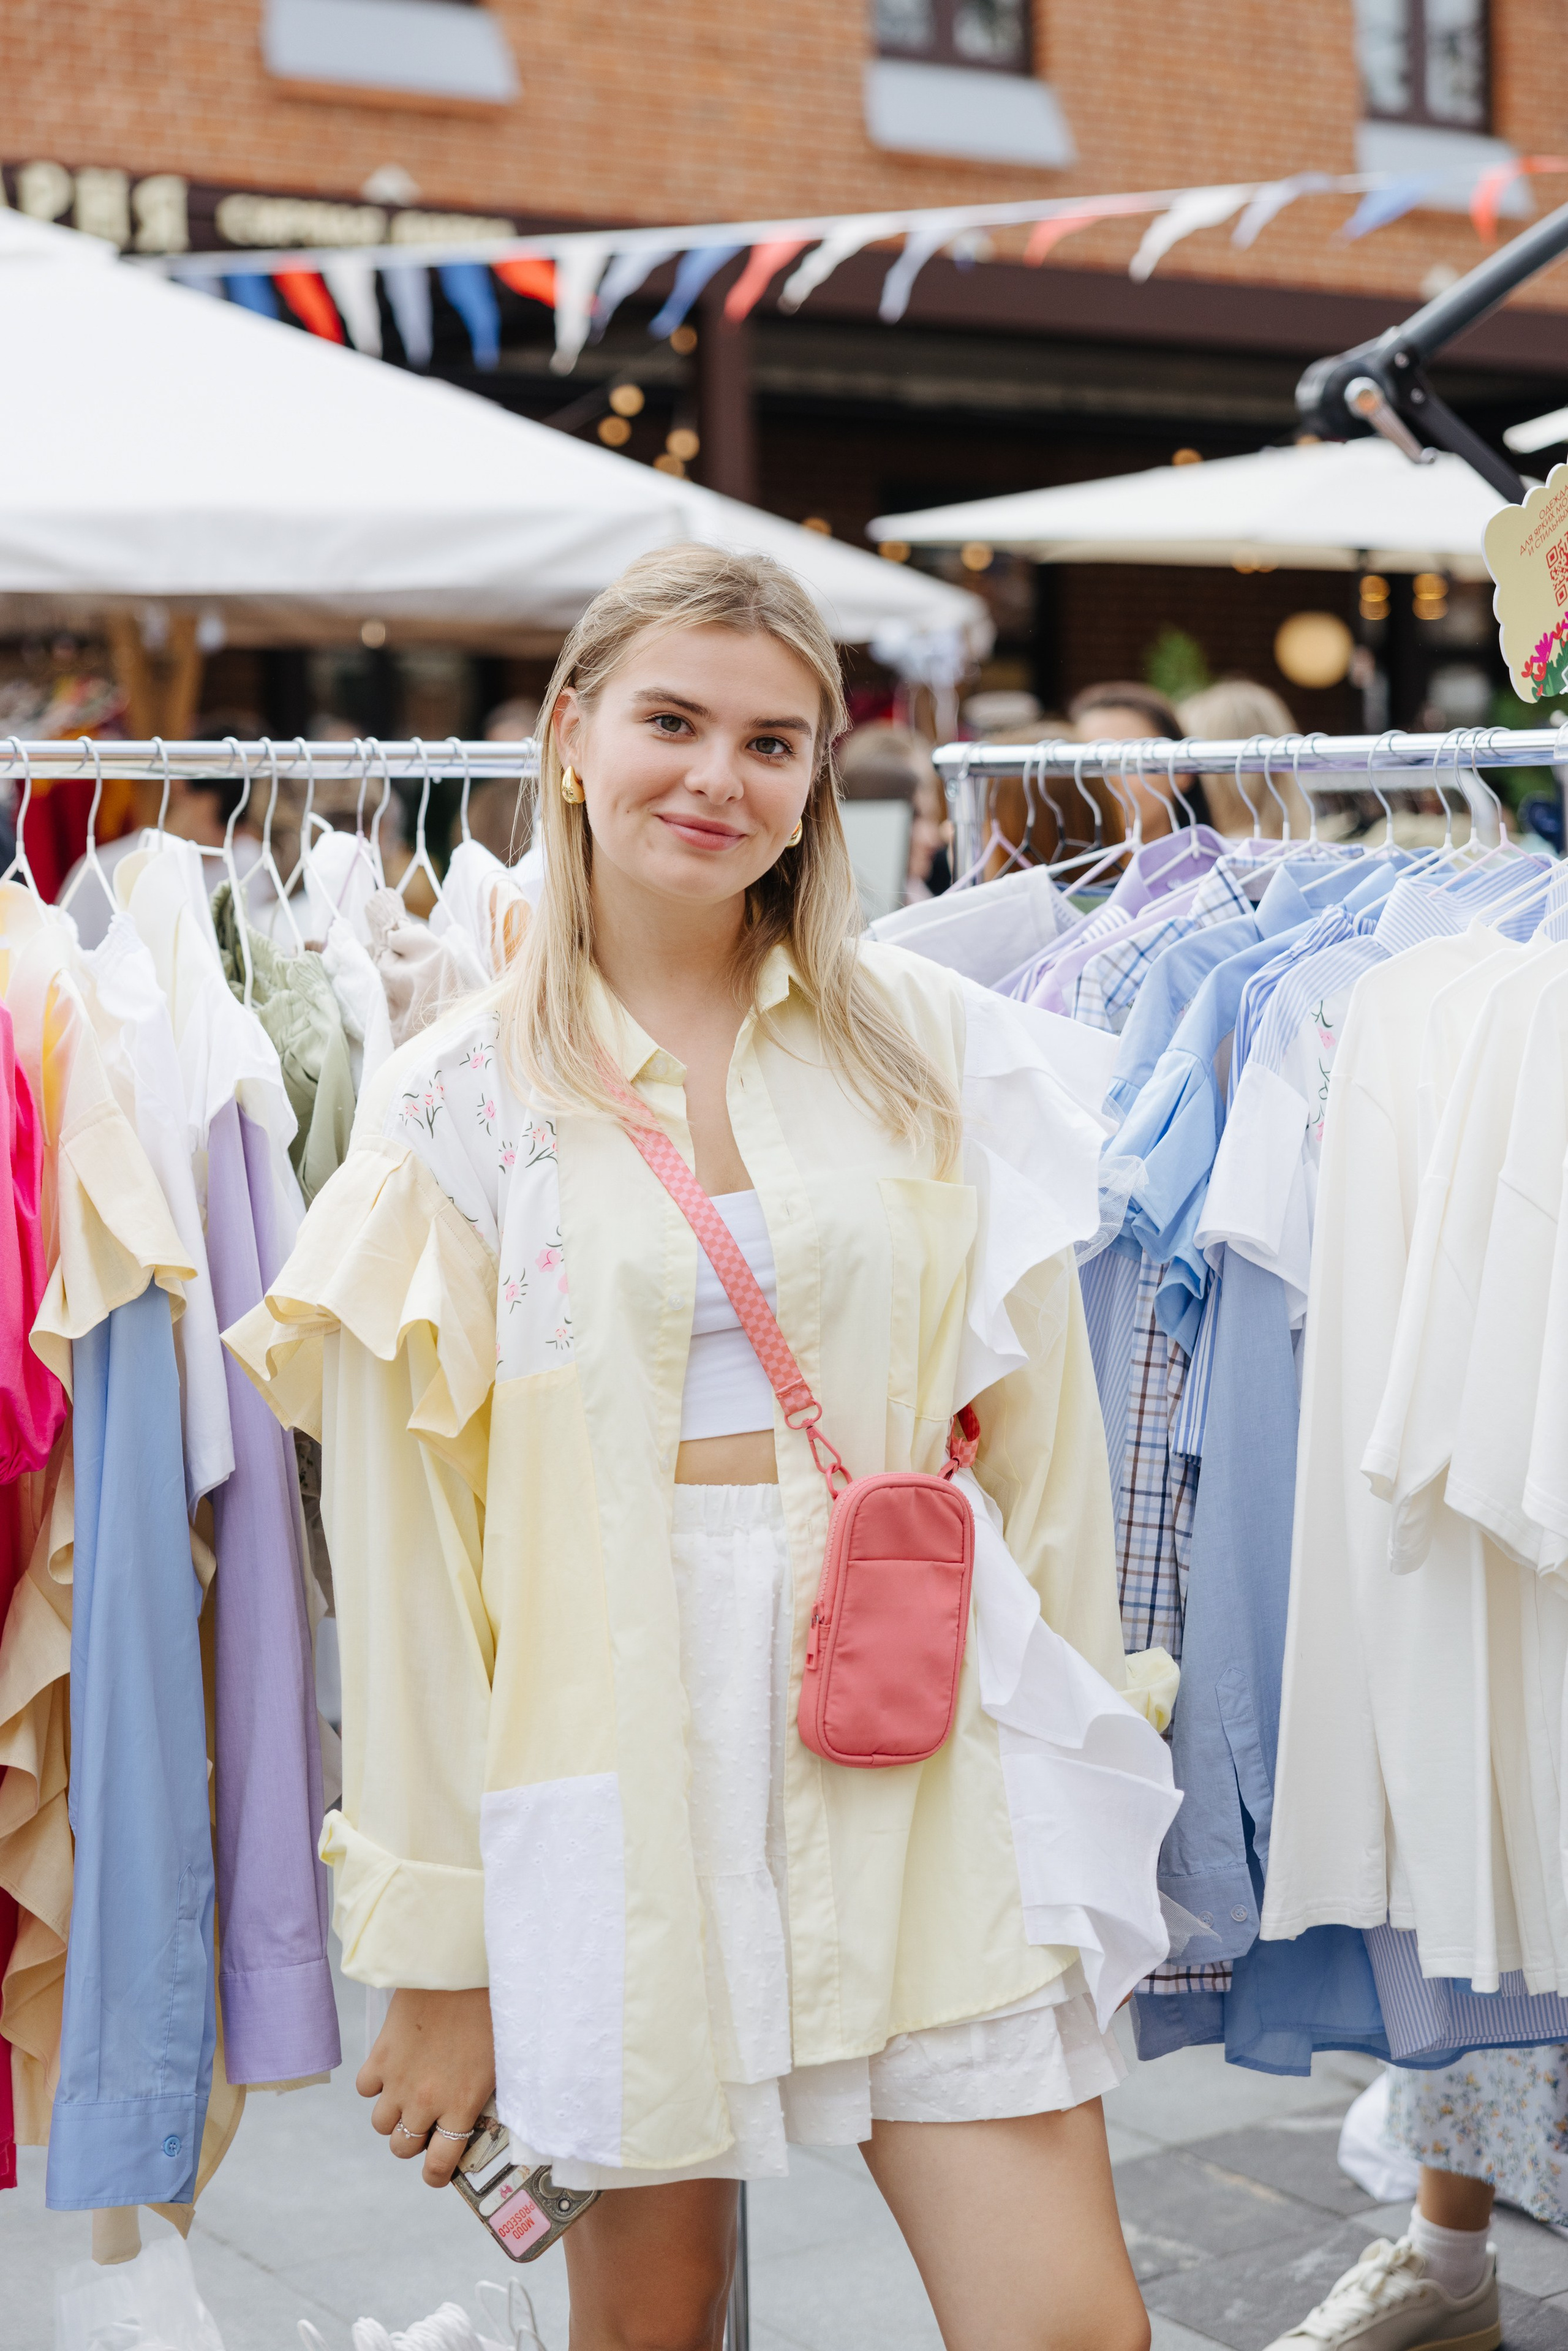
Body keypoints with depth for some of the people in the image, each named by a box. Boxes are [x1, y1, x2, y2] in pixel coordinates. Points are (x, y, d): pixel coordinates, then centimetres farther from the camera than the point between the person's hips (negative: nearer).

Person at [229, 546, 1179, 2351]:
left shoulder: (935, 1047, 3)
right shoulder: (460, 1102, 0)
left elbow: (1036, 1428, 9)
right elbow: (405, 1544, 1)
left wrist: (1083, 1759, 11)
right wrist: (437, 1949, 1)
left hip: (921, 1727, 1)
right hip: (619, 1721, -1)